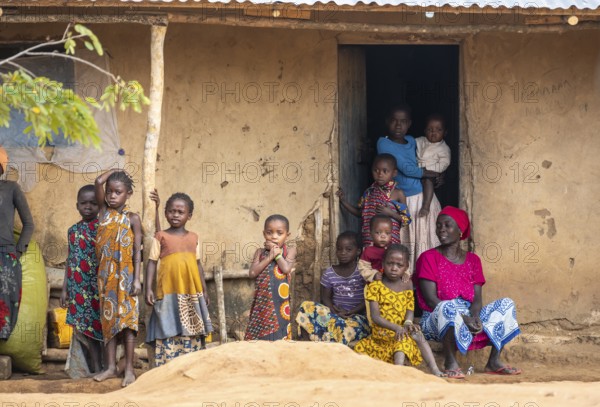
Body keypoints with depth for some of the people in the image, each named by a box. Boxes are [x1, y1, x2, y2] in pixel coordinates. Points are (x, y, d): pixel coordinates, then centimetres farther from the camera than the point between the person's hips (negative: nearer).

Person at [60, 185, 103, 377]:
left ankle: (97, 369, -1)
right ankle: (82, 369, 9)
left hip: (96, 287, -5)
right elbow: (70, 260, 16)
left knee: (92, 325, -7)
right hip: (78, 289, 5)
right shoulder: (73, 230, 13)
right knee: (81, 327, 4)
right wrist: (64, 289, 13)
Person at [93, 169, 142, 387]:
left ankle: (129, 369, -1)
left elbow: (137, 251, -3)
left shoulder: (132, 218, 0)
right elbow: (99, 182, -4)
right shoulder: (104, 211, 9)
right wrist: (114, 171, 11)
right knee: (108, 319, 5)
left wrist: (137, 279, -9)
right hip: (106, 276, 4)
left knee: (127, 319, -3)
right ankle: (111, 367, 10)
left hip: (125, 276, -4)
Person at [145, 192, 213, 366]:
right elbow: (152, 262, 1)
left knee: (192, 333, 5)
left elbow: (198, 264, 17)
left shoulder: (193, 238, 12)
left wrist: (204, 291, 16)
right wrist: (148, 288, -7)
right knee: (169, 332, -6)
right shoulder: (161, 237, 3)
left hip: (192, 293, 4)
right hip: (169, 293, -4)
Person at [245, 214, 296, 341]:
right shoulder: (260, 252, 8)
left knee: (278, 338, -2)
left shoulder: (289, 251, 2)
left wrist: (276, 252, -5)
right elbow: (252, 273, -5)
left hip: (279, 302, -2)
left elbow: (286, 269, -15)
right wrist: (270, 256, -8)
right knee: (257, 339, 2)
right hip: (262, 302, 2)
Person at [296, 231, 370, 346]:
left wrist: (352, 312, -17)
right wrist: (334, 310, -13)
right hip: (335, 313, 4)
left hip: (358, 316, -4)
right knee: (307, 307, -21)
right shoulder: (329, 274, 8)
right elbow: (325, 298, 9)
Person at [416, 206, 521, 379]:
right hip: (437, 321, -6)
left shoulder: (473, 260, 15)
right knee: (448, 308, -39)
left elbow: (477, 298, 6)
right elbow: (431, 300, -11)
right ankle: (450, 363, -28)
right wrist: (464, 318, -21)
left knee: (506, 304, -8)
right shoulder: (429, 258, 0)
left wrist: (475, 317, -19)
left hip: (470, 317, 6)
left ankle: (494, 361, -9)